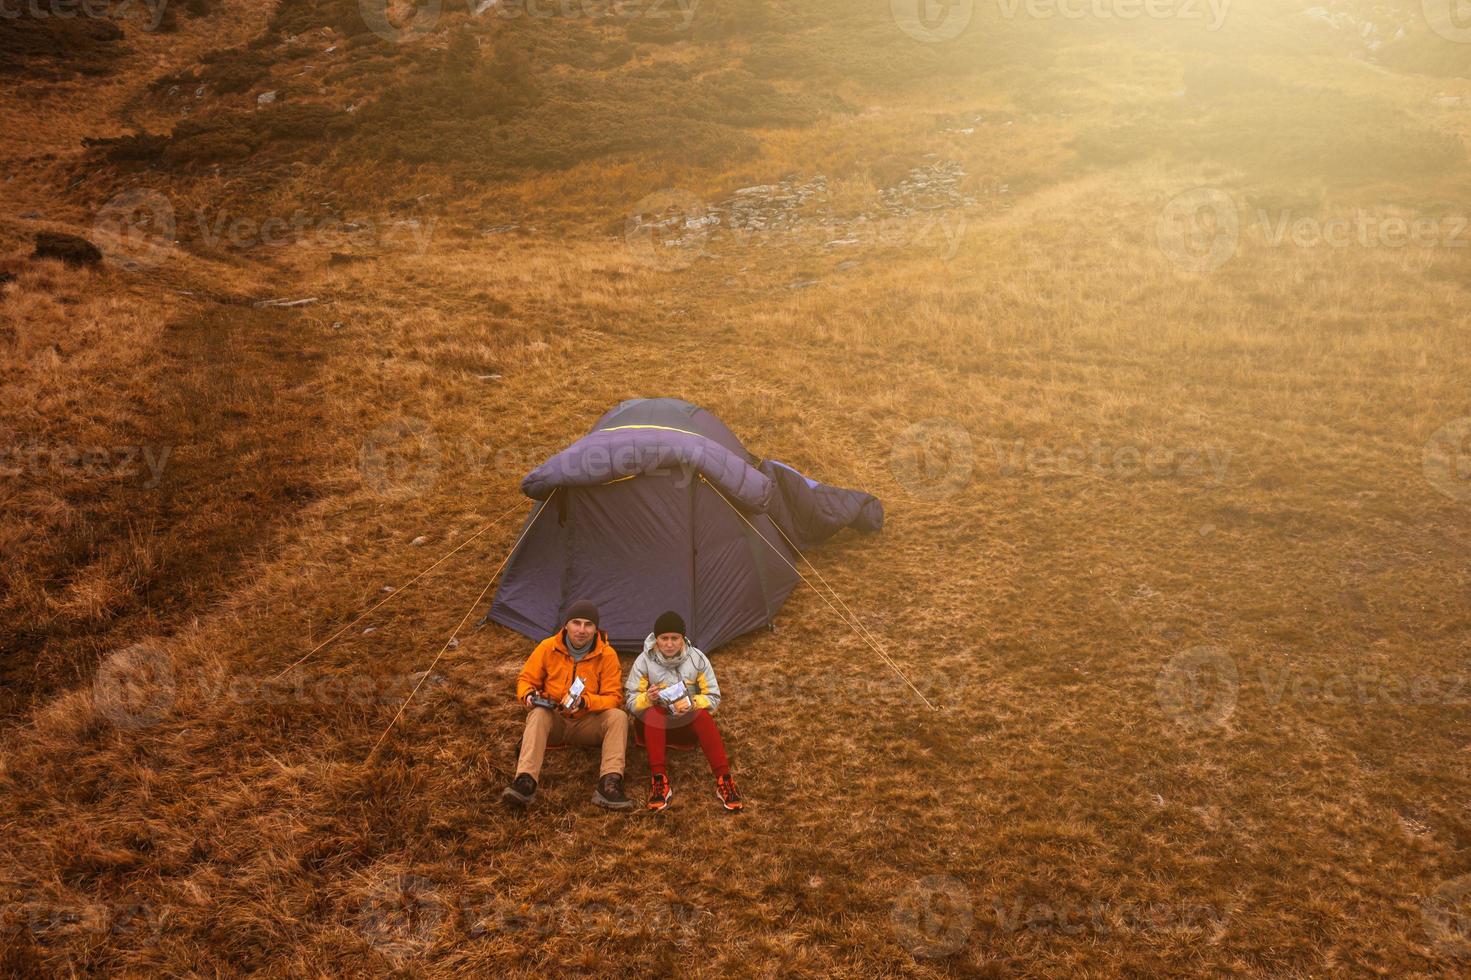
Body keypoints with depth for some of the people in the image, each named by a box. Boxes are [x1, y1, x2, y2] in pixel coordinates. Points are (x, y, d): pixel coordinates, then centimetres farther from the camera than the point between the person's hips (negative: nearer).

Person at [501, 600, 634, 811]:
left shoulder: (607, 655, -10)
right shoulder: (548, 648, -7)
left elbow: (613, 698, -10)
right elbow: (525, 680, 3)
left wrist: (584, 702, -29)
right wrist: (529, 695, -22)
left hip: (588, 724, 0)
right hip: (553, 721, 0)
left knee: (618, 717, -28)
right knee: (538, 714, -33)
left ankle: (609, 785, -38)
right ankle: (525, 782, -45)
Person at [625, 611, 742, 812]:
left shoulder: (697, 659, -11)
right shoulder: (644, 661, -12)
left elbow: (713, 697, -7)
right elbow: (631, 700, -8)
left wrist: (692, 703, -28)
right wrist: (647, 698, -31)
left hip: (689, 716, 1)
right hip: (658, 718, 0)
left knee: (703, 714, -33)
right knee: (652, 712, -35)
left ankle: (723, 779, -33)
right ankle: (659, 780, -37)